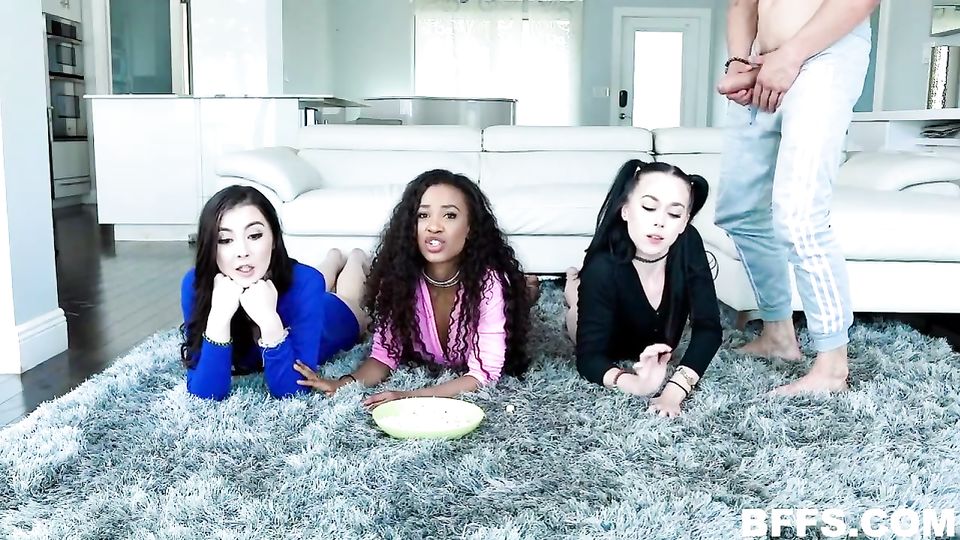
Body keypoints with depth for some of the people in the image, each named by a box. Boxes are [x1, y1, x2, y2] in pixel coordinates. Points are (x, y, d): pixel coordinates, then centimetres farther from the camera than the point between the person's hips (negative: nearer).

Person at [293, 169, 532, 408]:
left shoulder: (490, 281, -37)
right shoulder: (398, 274, -27)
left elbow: (484, 373, -36)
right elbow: (385, 353, -22)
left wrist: (410, 397, -49)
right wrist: (345, 384, -43)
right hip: (424, 369, 3)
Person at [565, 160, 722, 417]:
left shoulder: (689, 244, -35)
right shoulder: (603, 268, -43)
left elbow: (708, 327, -34)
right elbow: (589, 357, -41)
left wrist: (676, 389, -49)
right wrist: (635, 384, -63)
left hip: (657, 344, 4)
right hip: (612, 349, -4)